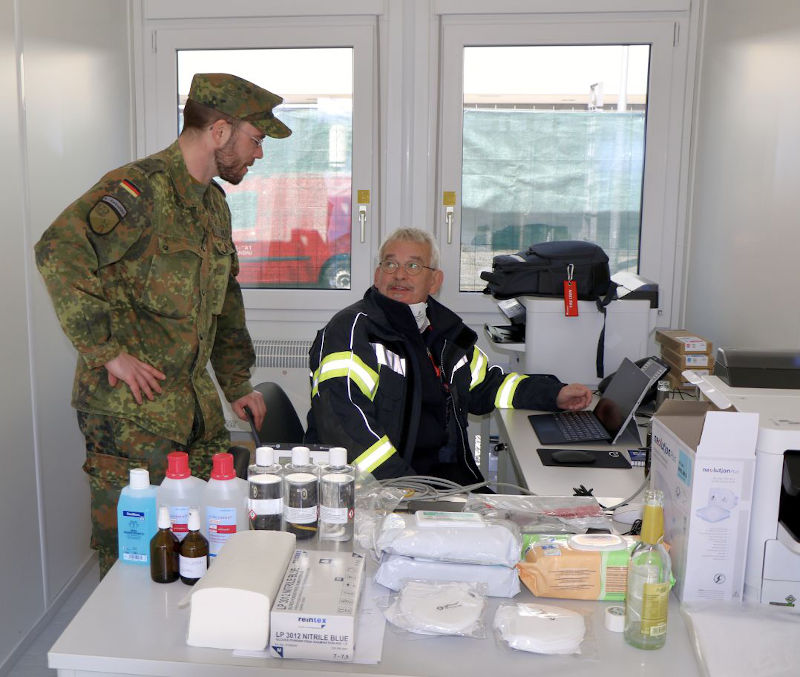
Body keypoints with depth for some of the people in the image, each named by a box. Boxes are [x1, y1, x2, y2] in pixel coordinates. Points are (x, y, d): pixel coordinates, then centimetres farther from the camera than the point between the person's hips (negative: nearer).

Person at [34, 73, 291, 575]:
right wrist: (108, 351, -25)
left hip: (198, 410, 8)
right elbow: (60, 252, -28)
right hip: (130, 412, -8)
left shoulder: (214, 203, 16)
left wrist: (237, 384, 19)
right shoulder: (141, 189, -14)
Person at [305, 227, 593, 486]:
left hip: (448, 472, 7)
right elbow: (340, 420, -20)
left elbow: (485, 385, 33)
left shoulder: (445, 331, 16)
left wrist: (554, 394, 22)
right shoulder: (352, 329, -7)